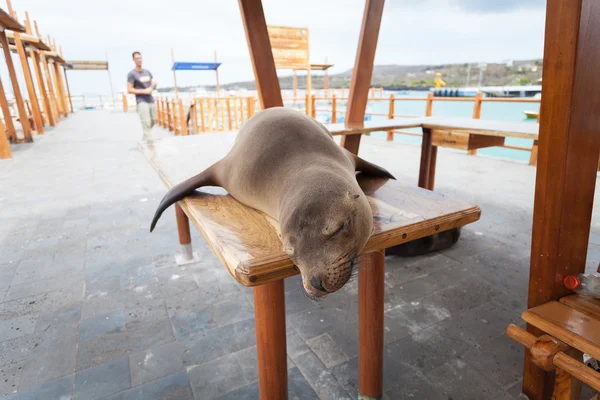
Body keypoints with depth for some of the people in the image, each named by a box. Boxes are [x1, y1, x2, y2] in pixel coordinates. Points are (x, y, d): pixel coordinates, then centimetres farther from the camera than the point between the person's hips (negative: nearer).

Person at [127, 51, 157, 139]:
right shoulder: (132, 74, -3)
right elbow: (129, 90, -7)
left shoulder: (147, 72, 14)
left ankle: (145, 138, 29)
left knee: (153, 121, 9)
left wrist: (154, 84, -5)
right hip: (141, 102, -6)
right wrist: (144, 91, -14)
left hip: (151, 101, 6)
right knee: (146, 123, -14)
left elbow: (153, 86, 19)